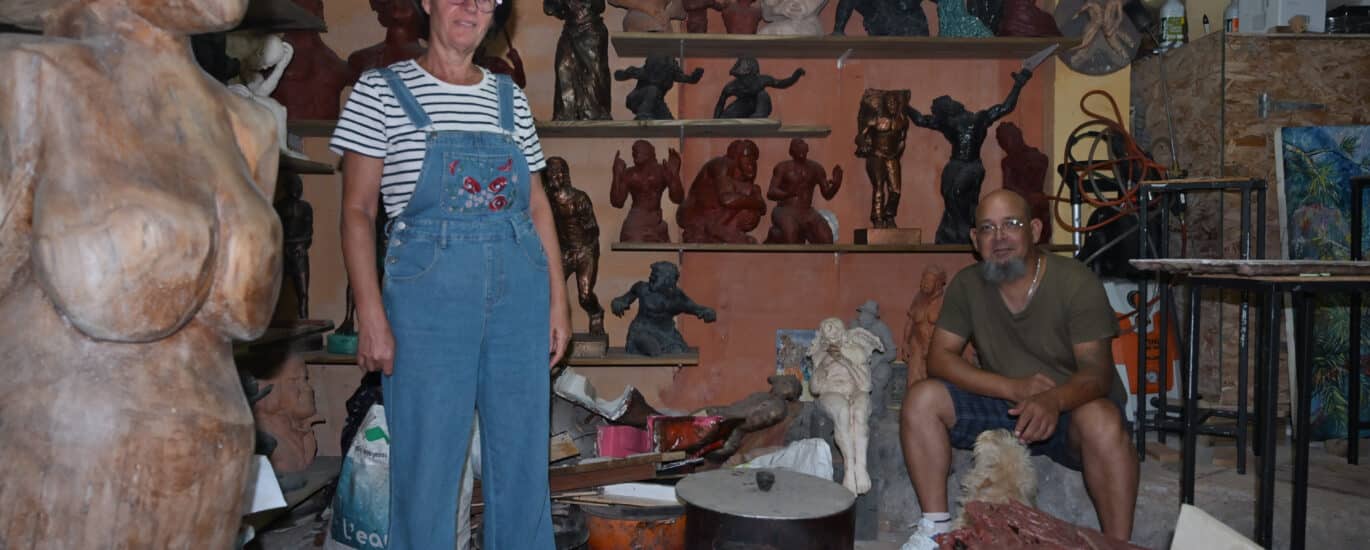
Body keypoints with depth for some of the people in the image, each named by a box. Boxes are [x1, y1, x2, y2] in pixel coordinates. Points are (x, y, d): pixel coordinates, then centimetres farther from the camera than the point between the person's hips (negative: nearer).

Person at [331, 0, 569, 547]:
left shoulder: (509, 96, 11)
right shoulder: (381, 91, 1)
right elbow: (358, 210, -2)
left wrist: (558, 299, 8)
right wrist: (372, 318, -10)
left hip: (520, 290, 4)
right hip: (428, 291, -3)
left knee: (523, 457, 10)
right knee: (427, 464, 3)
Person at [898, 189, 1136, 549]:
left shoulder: (1076, 282, -15)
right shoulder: (967, 286, -4)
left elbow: (1097, 371, -21)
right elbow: (939, 358, -10)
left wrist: (1053, 400, -45)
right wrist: (1014, 388, -25)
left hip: (1068, 412, -3)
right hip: (1004, 410, 3)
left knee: (1101, 420, -37)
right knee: (922, 397, -19)